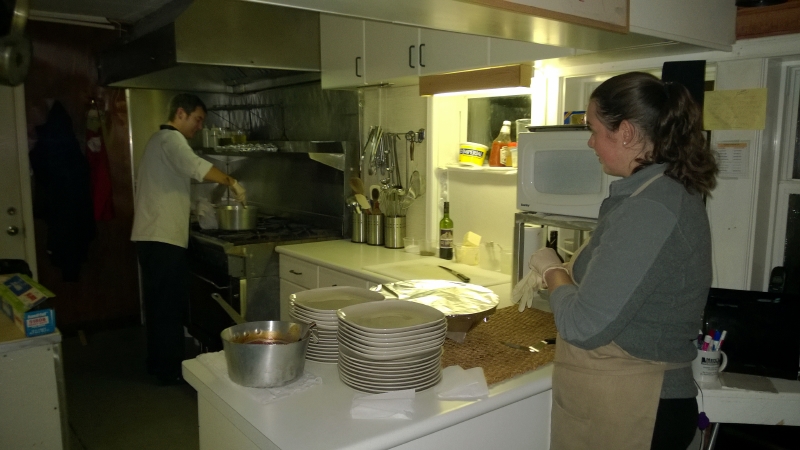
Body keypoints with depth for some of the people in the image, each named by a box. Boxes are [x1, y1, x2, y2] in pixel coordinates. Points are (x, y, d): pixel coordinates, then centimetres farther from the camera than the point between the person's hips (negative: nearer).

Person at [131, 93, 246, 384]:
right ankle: (171, 370, 4)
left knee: (159, 303, 16)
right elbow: (195, 167, -29)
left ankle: (158, 365, 26)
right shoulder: (171, 138, -9)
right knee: (172, 305, -4)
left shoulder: (159, 140, 23)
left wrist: (195, 208, 19)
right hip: (164, 239, -10)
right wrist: (230, 181, -19)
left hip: (151, 237, 10)